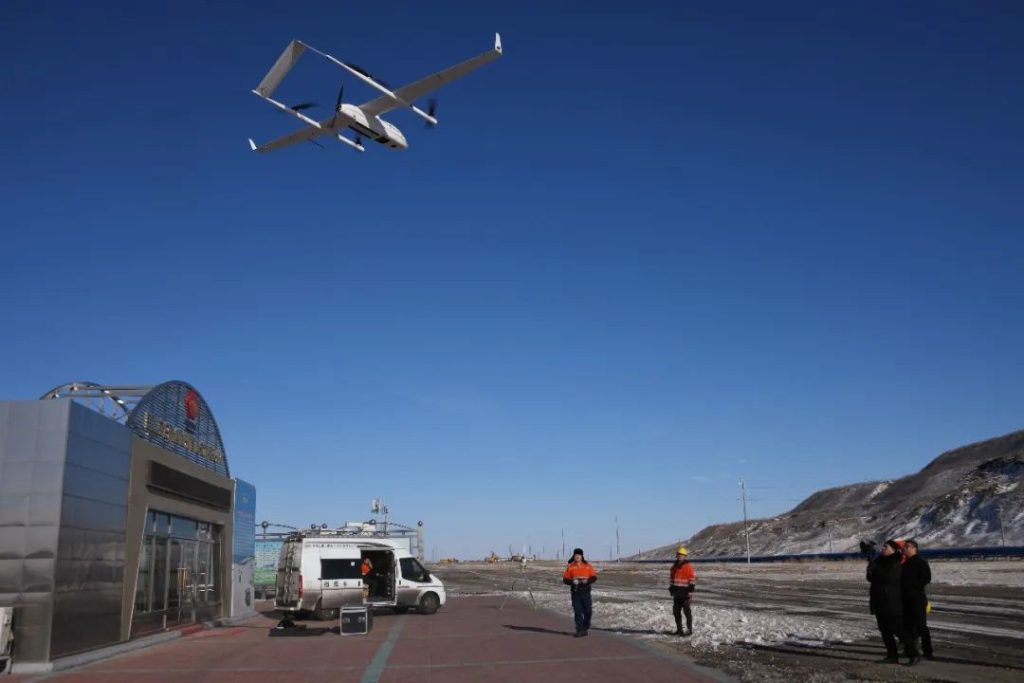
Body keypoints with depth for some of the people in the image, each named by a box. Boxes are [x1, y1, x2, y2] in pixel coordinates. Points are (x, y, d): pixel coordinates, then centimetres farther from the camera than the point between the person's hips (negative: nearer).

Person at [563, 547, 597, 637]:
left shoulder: (587, 565, 4)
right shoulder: (570, 567, 3)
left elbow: (594, 577, 3)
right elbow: (565, 579, 1)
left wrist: (587, 580, -16)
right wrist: (572, 581, -18)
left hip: (585, 591, 1)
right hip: (575, 592, 0)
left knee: (588, 611, 3)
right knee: (577, 612, -1)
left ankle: (585, 628, 24)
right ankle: (579, 630, 5)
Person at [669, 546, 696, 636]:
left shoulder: (688, 567, -10)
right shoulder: (674, 567, 13)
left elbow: (693, 579, -13)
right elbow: (671, 579, 21)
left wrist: (690, 591, -17)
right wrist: (671, 589, 17)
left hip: (685, 593, -8)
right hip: (677, 593, 8)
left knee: (687, 611, -2)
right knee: (676, 612, 9)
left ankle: (689, 630, 5)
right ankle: (679, 629, 18)